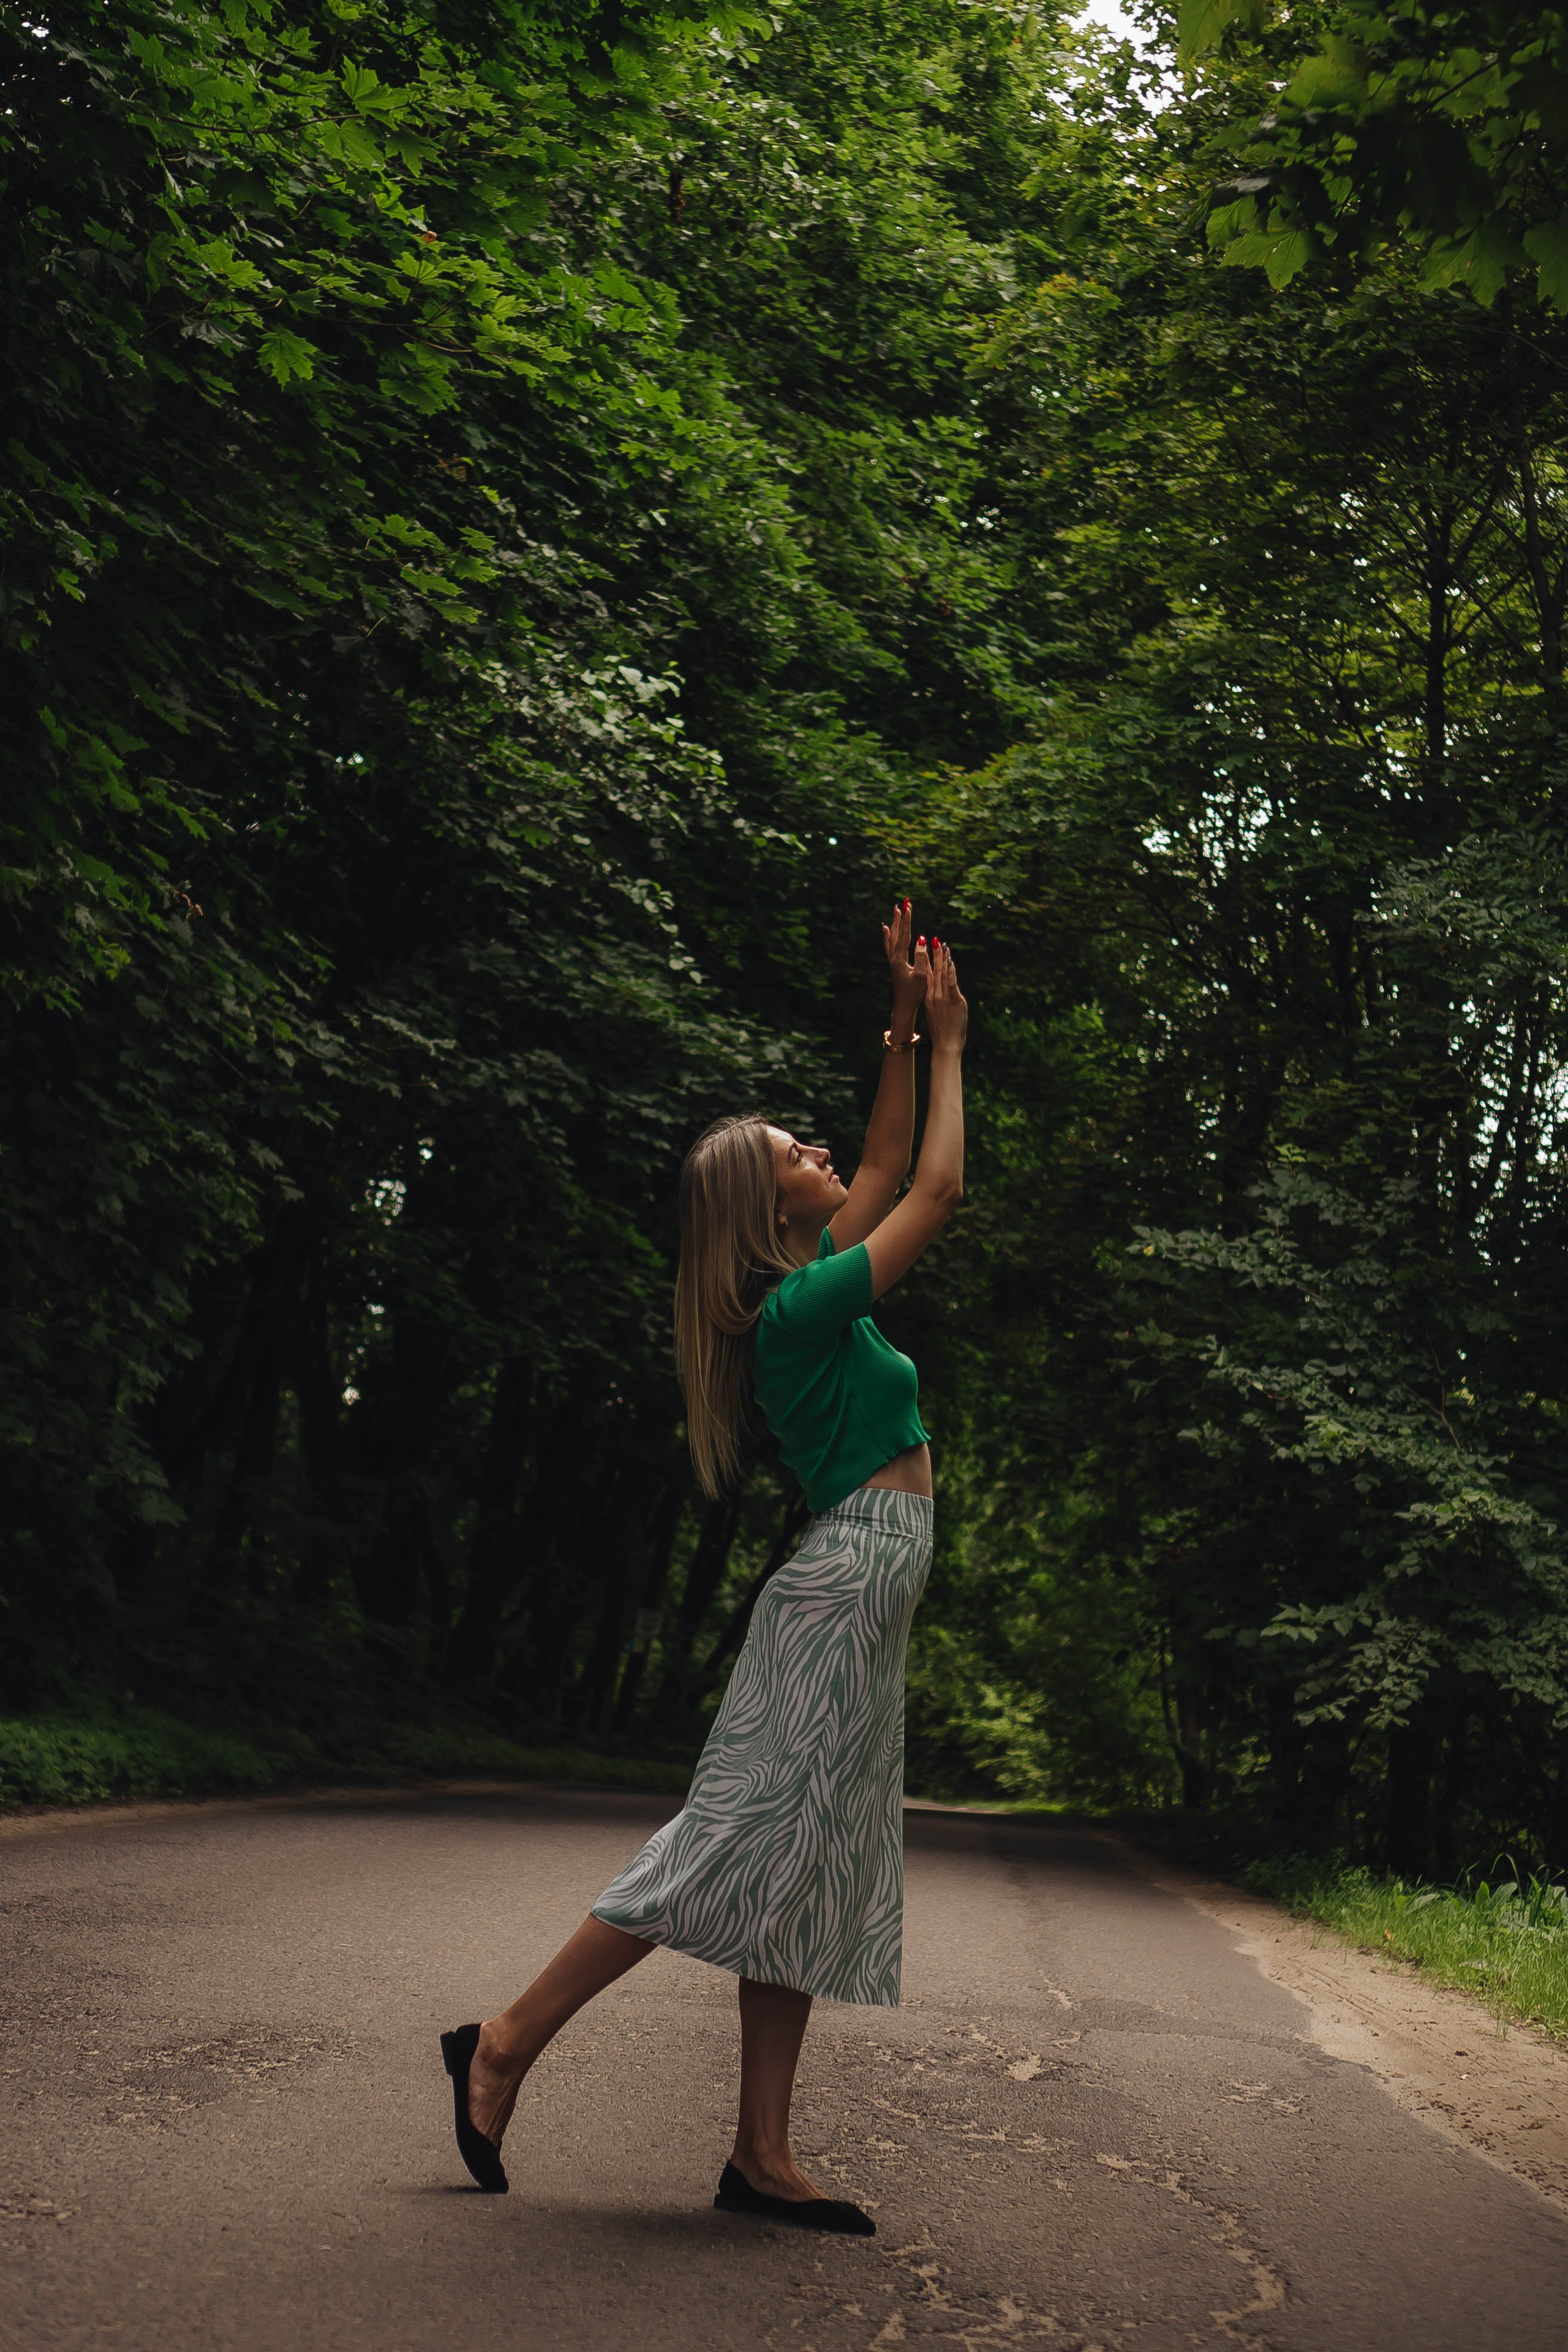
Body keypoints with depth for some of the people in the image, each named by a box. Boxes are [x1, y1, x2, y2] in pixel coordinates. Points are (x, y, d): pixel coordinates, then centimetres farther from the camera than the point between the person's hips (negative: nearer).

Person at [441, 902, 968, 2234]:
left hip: (859, 1593, 10)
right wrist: (945, 1043, 1)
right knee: (750, 1843, -10)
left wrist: (907, 1029, 21)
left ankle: (762, 2159, 6)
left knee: (810, 1874, 5)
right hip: (851, 1583, -10)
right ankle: (508, 2045, -4)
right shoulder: (802, 1304, -12)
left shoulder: (810, 1288, 14)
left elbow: (890, 1168, 26)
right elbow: (936, 1190, -9)